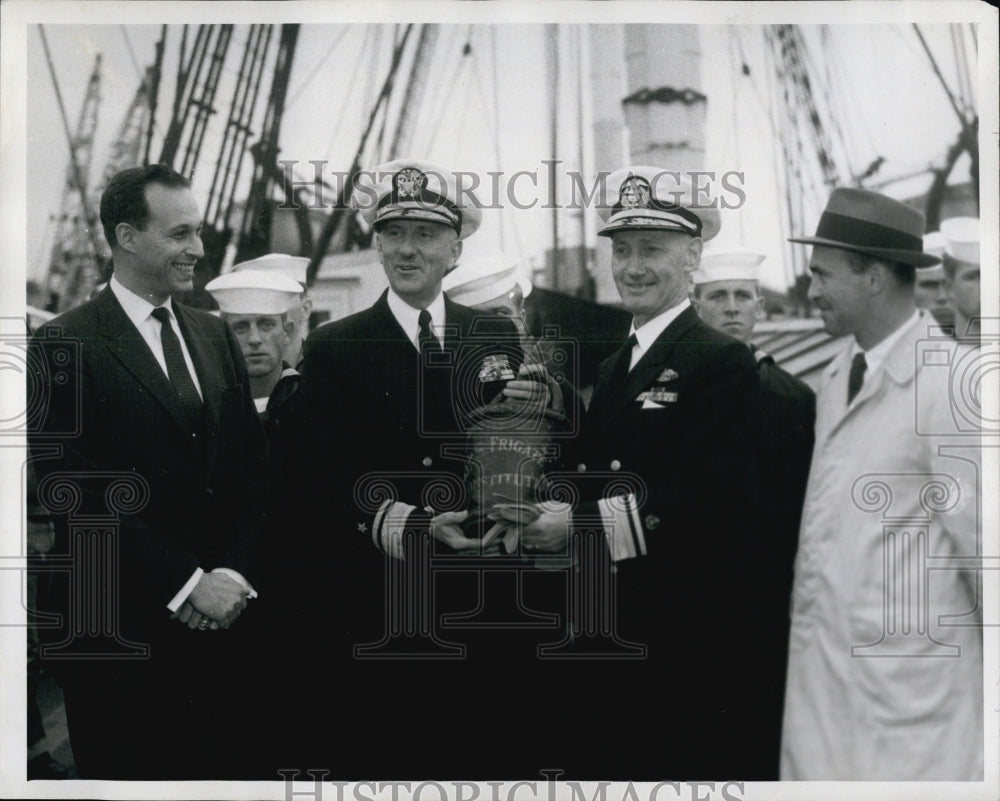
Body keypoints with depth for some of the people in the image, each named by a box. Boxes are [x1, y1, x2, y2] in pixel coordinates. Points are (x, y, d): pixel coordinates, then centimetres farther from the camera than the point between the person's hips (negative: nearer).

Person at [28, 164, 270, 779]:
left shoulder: (216, 337, 12)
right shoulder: (66, 347, -7)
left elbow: (252, 466, 11)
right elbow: (81, 493, -13)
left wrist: (231, 575, -3)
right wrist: (186, 583, -14)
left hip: (221, 620, 5)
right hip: (120, 631, -5)